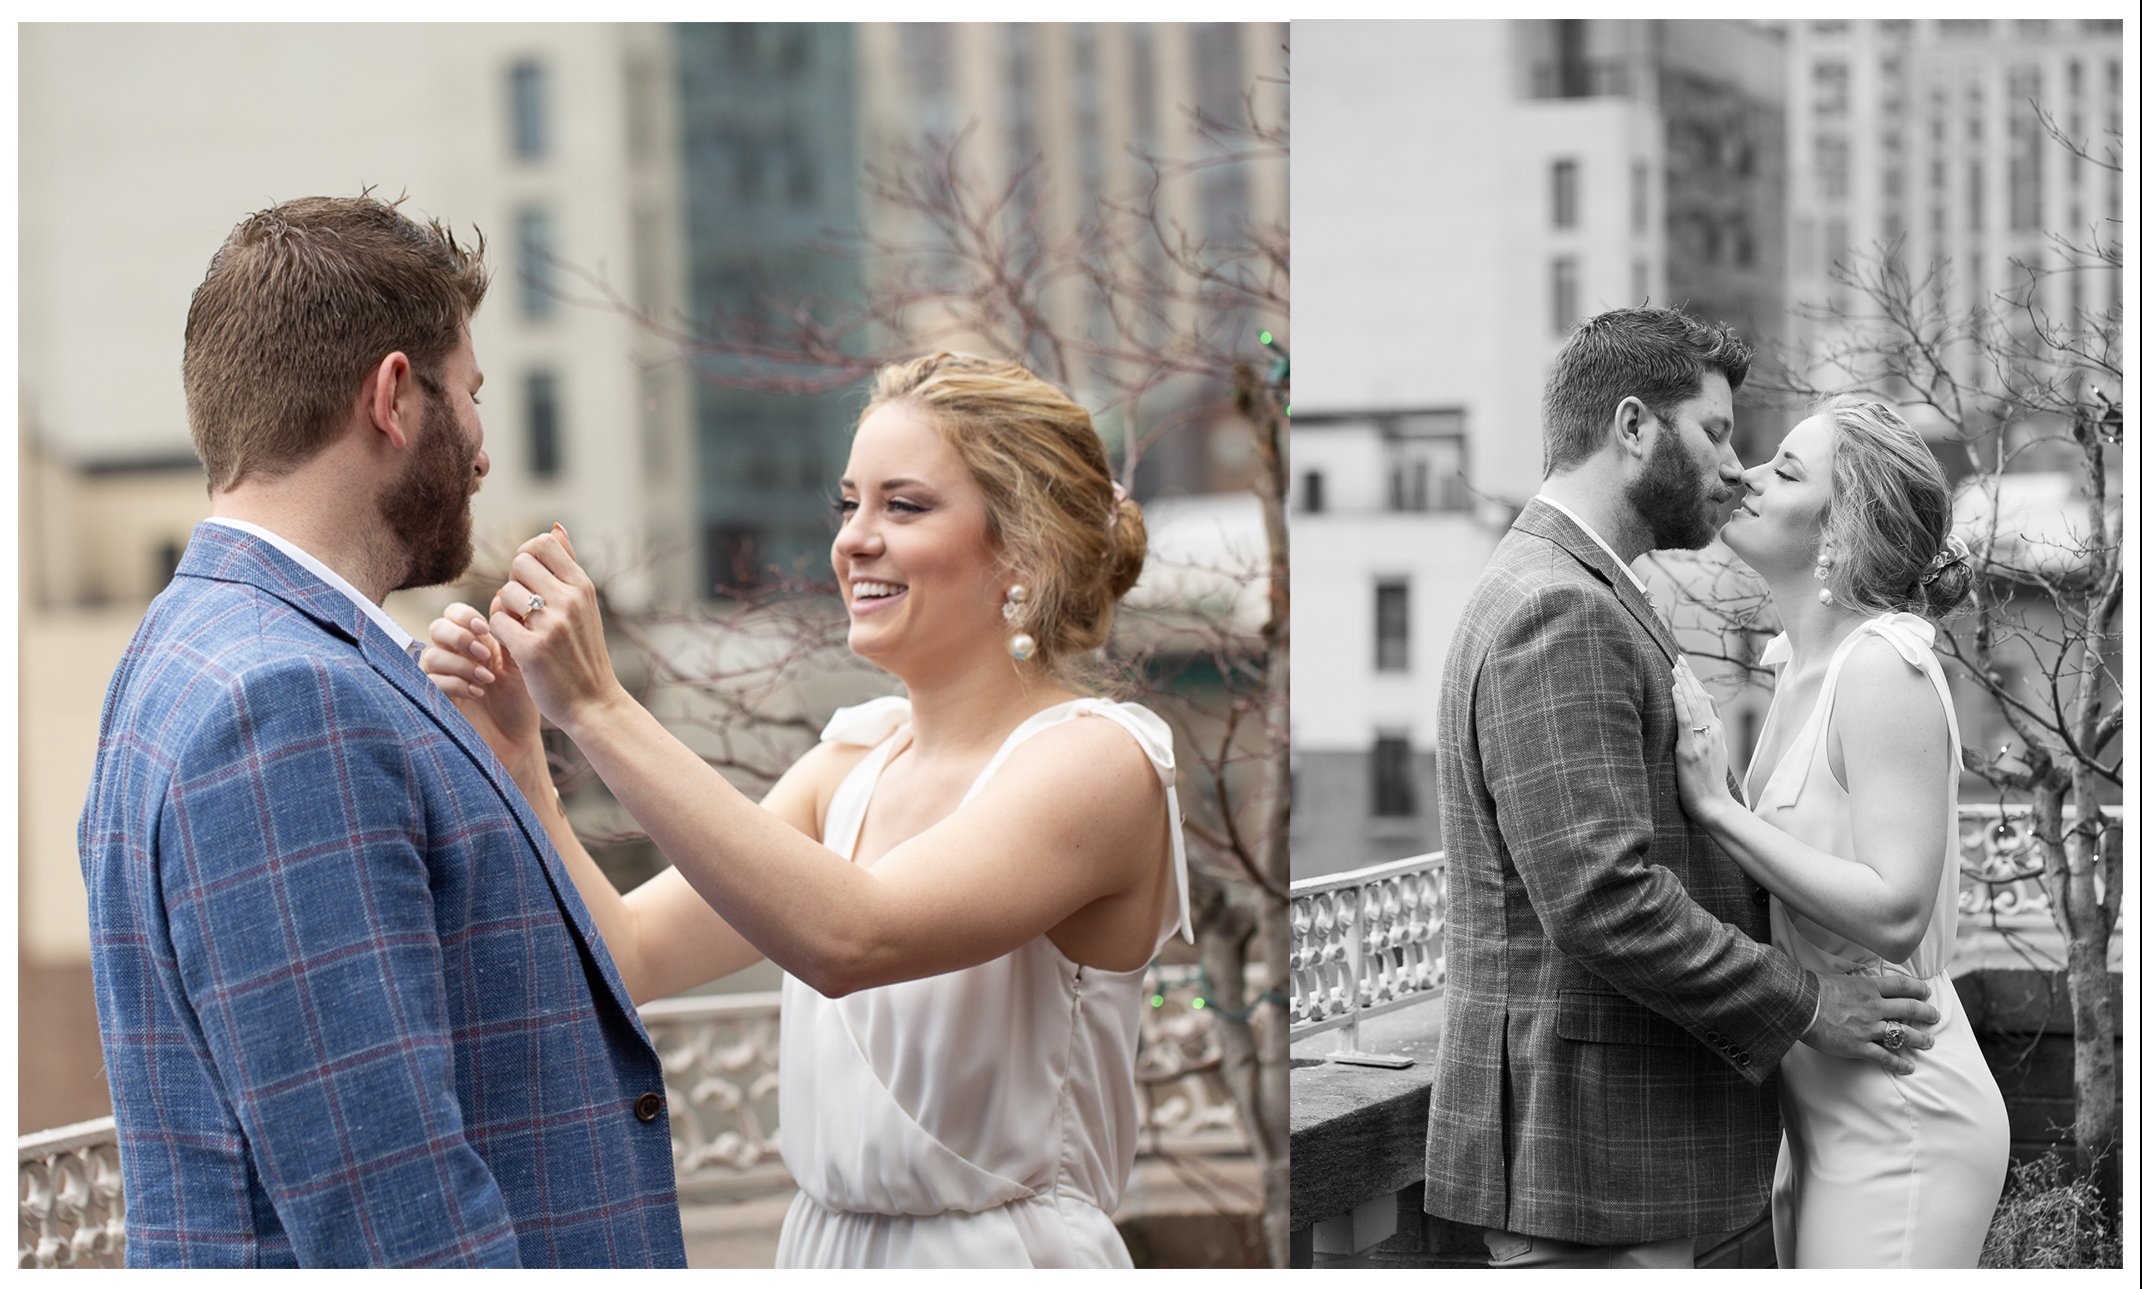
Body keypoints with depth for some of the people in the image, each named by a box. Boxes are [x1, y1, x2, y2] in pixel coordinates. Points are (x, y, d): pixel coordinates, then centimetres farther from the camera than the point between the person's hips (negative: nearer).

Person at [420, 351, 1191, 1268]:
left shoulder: (1099, 760, -13)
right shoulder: (852, 762, 9)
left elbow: (846, 940, -28)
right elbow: (629, 956, 0)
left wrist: (598, 708, -28)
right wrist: (517, 756, -12)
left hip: (1001, 1254, -6)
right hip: (825, 1248, 6)